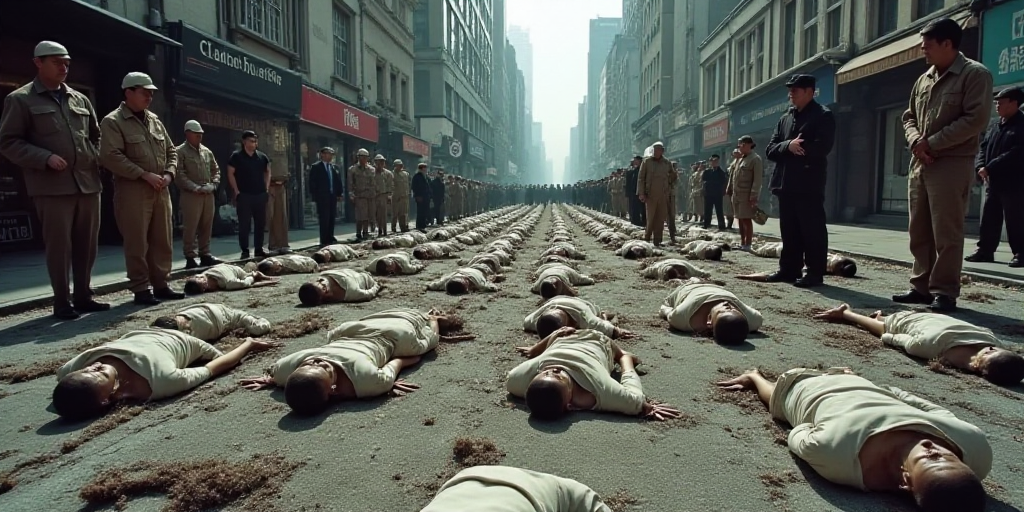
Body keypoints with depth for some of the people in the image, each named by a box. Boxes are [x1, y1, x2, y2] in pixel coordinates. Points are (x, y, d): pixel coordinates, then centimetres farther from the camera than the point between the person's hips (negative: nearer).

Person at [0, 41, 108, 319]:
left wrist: (96, 158, 8)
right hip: (52, 186, -5)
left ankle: (83, 296, 19)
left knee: (87, 244, 8)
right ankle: (62, 301, 6)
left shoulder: (80, 99, 17)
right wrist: (45, 158, -15)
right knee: (59, 245, -3)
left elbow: (95, 135, 26)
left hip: (88, 183, 5)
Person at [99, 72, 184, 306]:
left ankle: (161, 285, 17)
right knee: (137, 243, -3)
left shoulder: (154, 120, 16)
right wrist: (145, 175, -18)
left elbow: (171, 151, 20)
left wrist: (169, 173, 2)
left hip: (160, 190, 7)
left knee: (162, 241, 8)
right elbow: (110, 157, -15)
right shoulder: (113, 122, -5)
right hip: (132, 190, -6)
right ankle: (141, 289, 5)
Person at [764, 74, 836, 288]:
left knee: (812, 230, -4)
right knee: (789, 230, 11)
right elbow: (770, 150, 9)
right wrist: (787, 146, -10)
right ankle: (789, 269, 18)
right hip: (786, 182, 7)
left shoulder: (823, 116, -1)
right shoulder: (785, 118, 19)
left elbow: (821, 148, -16)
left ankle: (815, 273, 1)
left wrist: (797, 149, -6)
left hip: (809, 184, -7)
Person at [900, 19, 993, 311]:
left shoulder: (975, 74, -4)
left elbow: (975, 120, -13)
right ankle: (922, 286, 16)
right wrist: (916, 142, -1)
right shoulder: (923, 80, 17)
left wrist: (932, 143, -13)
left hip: (952, 164, -7)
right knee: (919, 231, 8)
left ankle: (944, 292, -1)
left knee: (946, 233, -7)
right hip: (920, 165, 7)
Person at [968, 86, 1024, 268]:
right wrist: (980, 166, -6)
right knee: (988, 218, 9)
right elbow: (984, 147, 13)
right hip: (993, 181, 7)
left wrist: (990, 168, -21)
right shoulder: (994, 125, 16)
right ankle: (985, 250, 15)